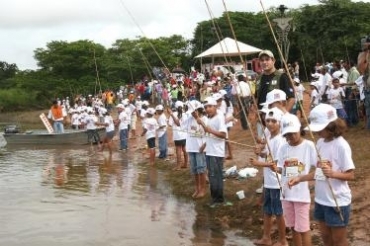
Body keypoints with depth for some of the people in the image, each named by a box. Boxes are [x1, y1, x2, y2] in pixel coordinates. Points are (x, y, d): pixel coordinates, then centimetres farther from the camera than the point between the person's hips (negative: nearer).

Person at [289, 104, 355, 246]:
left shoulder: (341, 145, -18)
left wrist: (332, 173, -33)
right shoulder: (320, 142, 4)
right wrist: (300, 178, 4)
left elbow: (350, 175, -17)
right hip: (321, 200, 7)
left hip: (338, 202, -7)